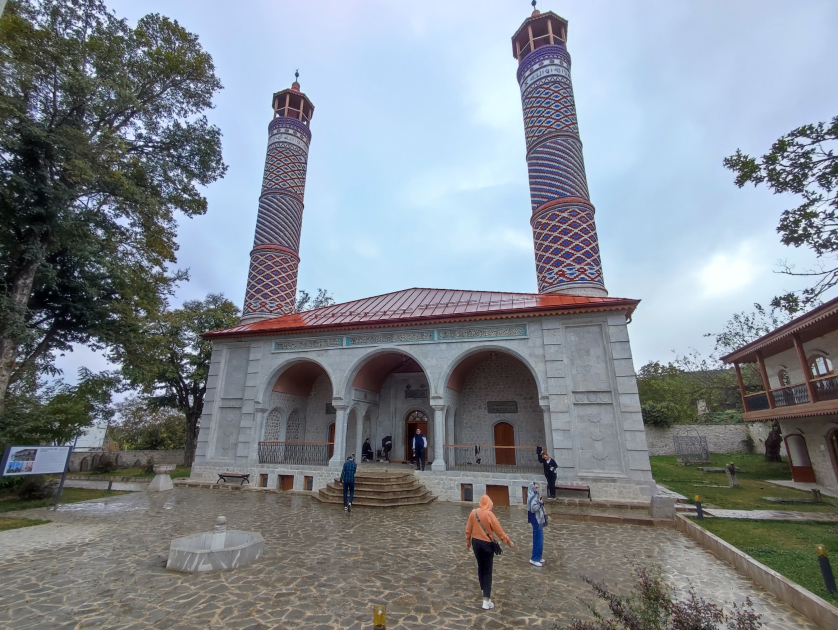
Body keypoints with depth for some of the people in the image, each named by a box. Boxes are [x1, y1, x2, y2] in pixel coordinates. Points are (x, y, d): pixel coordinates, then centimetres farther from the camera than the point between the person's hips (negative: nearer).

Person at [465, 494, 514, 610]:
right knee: (488, 571, 4)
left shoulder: (473, 512, -6)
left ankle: (483, 589, 42)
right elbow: (499, 531, -14)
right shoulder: (489, 514, -19)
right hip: (487, 544, -4)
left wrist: (468, 541, 17)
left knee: (480, 567, 24)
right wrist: (508, 541, -1)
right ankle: (486, 600, 3)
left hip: (476, 542, 4)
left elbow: (468, 529, 2)